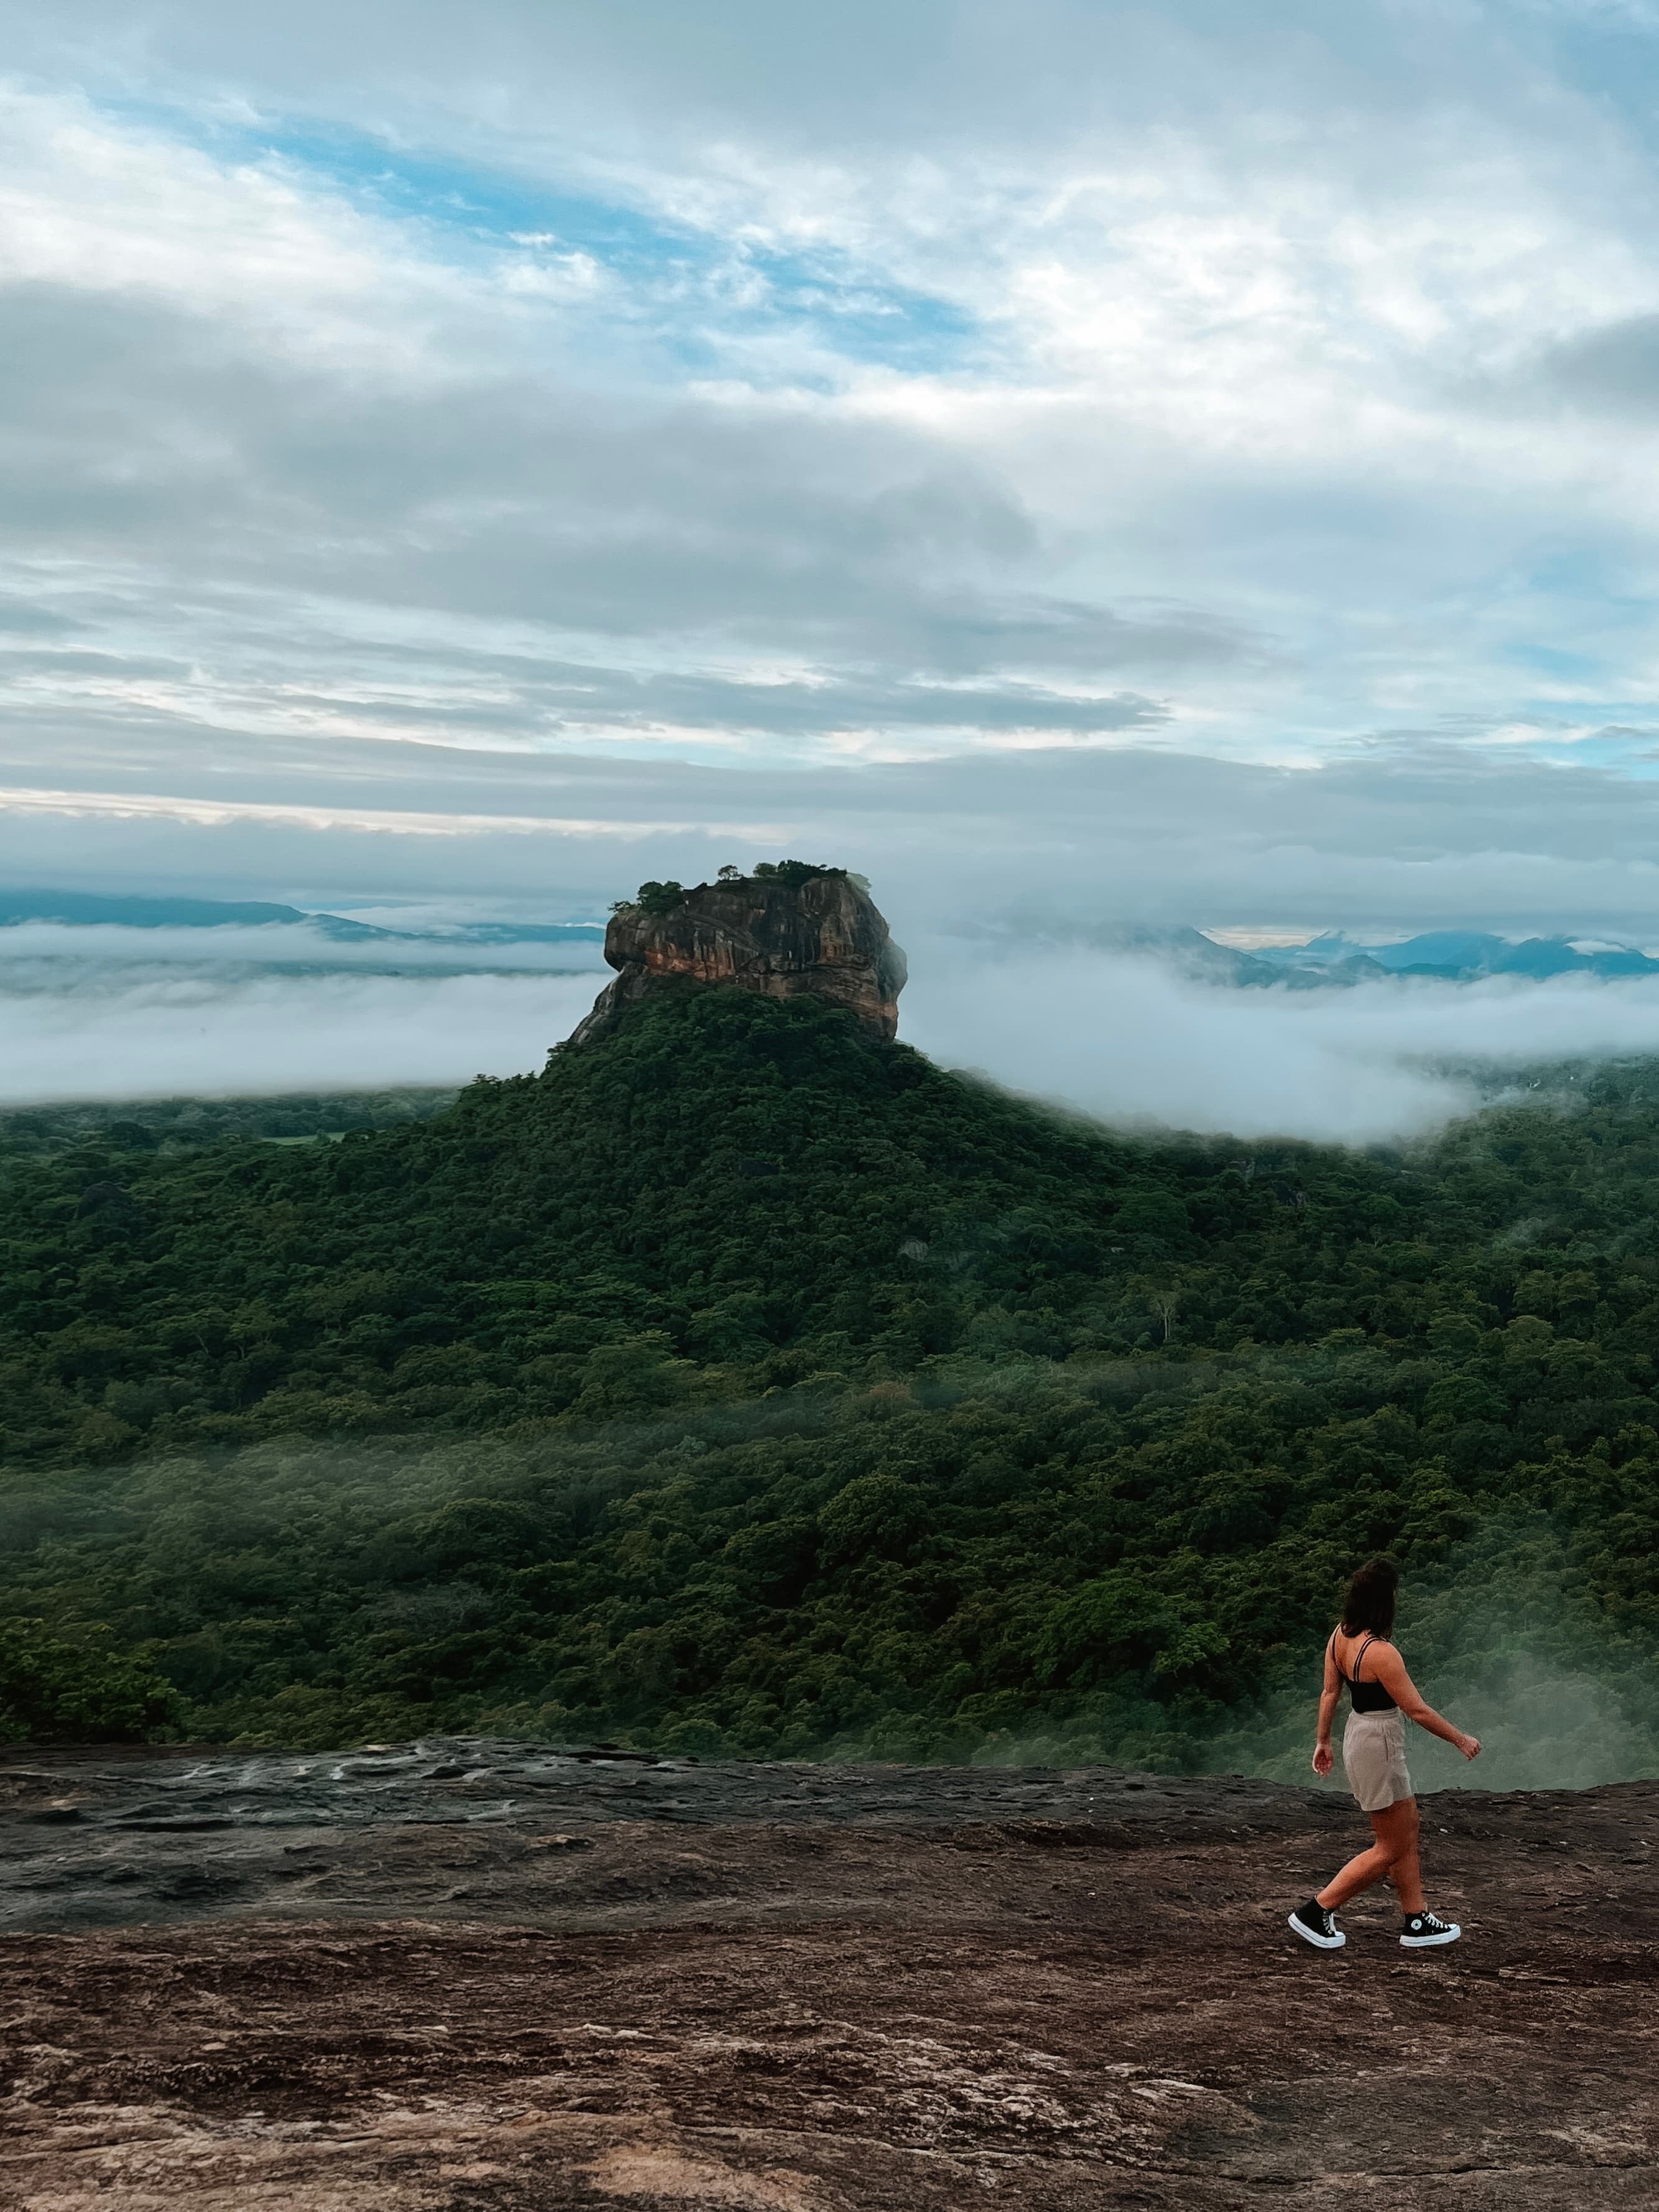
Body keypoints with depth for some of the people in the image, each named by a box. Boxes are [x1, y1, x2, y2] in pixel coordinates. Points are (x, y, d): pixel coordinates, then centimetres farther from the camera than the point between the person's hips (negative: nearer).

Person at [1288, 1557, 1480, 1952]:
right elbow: (1418, 1711, -21)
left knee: (1408, 1834, 21)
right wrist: (1461, 1740, -8)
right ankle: (1315, 1913, 8)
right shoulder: (1381, 1653, -29)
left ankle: (1416, 1922, 31)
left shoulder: (1340, 1635, -3)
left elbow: (1329, 1692, 7)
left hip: (1359, 1734, 9)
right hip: (1379, 1746, -9)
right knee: (1390, 1849, 6)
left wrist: (1323, 1741, 17)